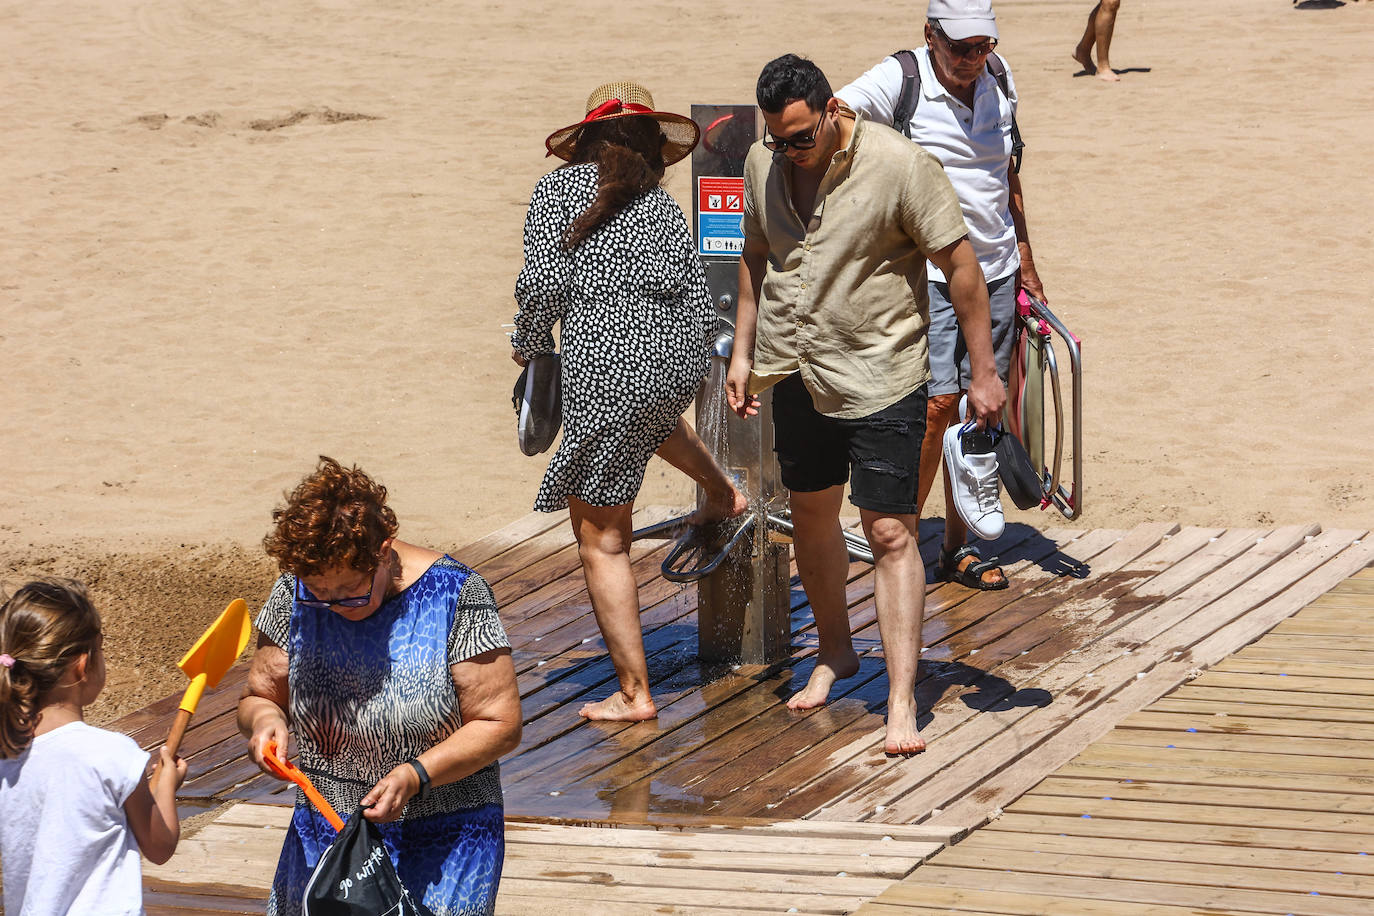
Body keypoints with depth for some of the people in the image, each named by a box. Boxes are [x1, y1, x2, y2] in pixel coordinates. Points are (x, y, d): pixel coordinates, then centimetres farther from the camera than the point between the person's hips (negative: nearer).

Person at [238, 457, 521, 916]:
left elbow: (501, 724, -12)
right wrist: (264, 717, -15)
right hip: (325, 834, 4)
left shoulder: (455, 594, -14)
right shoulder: (294, 595, -3)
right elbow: (259, 695, 9)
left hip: (442, 839, -4)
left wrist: (415, 775, -25)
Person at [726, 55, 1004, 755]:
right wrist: (743, 352, 14)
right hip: (795, 373, 6)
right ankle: (834, 653, 39)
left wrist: (983, 373, -11)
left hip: (880, 376, -6)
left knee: (890, 534, -8)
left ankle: (901, 705, -9)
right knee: (811, 515, 17)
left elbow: (960, 265, -12)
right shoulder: (763, 163, 0)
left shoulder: (900, 165, -18)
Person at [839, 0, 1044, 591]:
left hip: (995, 271, 5)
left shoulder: (1000, 82, 6)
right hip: (926, 271, -5)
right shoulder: (898, 83, -12)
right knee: (937, 403, -13)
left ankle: (957, 548, 16)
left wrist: (1025, 263, 24)